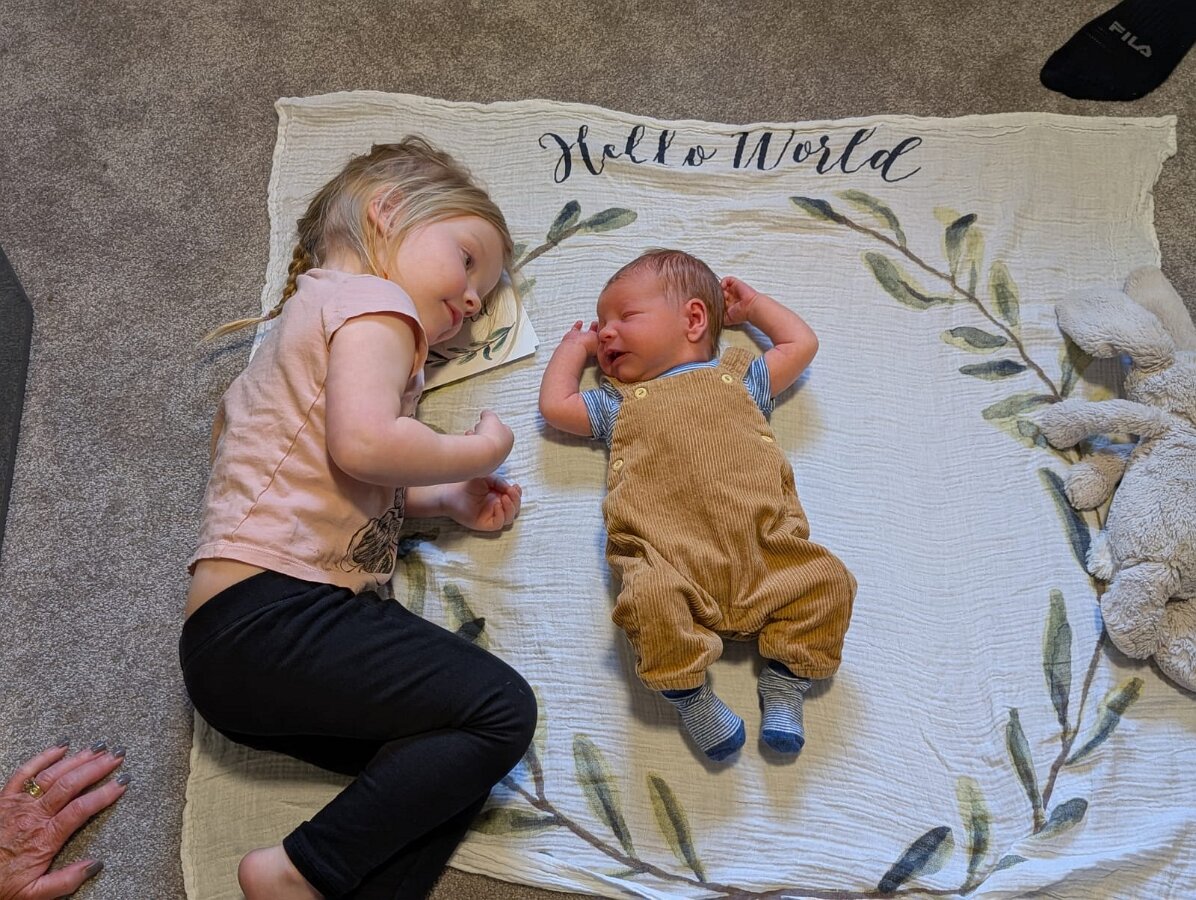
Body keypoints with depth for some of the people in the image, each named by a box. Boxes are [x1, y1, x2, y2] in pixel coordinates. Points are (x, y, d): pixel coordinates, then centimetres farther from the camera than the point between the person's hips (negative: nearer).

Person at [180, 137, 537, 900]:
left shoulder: (314, 315, 30)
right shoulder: (373, 300, -2)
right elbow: (363, 444, -22)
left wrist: (444, 500, 20)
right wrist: (481, 448, -4)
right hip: (272, 612, -10)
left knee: (455, 759, 1)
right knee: (501, 709, -15)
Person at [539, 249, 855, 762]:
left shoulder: (737, 377, 28)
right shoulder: (618, 402, 30)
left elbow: (802, 344, 36)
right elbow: (554, 405, 29)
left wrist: (752, 305, 44)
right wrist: (576, 346, 41)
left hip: (763, 548, 2)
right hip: (672, 560, -1)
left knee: (827, 579, -19)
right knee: (650, 597, -33)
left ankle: (785, 685, -7)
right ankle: (690, 696, -15)